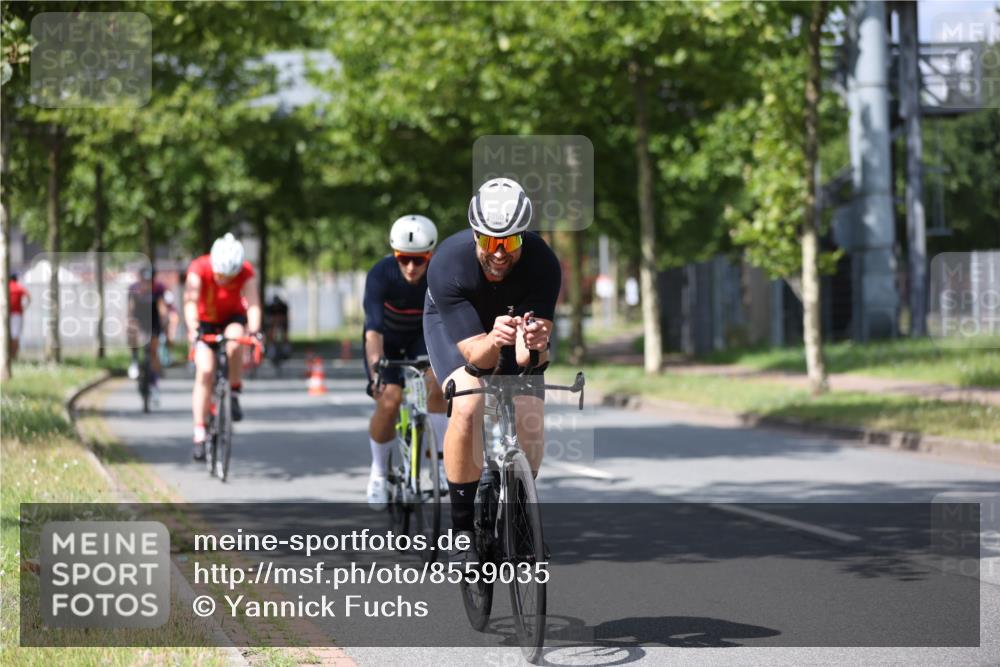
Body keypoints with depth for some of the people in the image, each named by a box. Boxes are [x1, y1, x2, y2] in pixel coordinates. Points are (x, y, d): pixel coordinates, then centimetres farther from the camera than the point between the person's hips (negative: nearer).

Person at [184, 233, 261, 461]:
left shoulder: (246, 273, -24)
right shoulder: (198, 269, -27)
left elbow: (253, 304, -34)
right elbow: (191, 301, -37)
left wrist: (254, 331, -51)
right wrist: (193, 329, -53)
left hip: (232, 318, 0)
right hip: (205, 321, 0)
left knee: (233, 345, -34)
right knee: (205, 371, -17)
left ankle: (234, 395, -12)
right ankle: (199, 434, -14)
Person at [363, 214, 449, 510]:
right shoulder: (380, 275, -33)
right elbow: (373, 329, -40)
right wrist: (375, 370, -54)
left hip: (423, 336, 1)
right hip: (387, 339, -1)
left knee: (435, 385, -26)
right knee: (389, 401, -19)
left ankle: (444, 462, -11)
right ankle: (379, 471, 5)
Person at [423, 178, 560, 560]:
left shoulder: (543, 263, -34)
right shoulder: (448, 264, -37)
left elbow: (529, 358, -38)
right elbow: (475, 355, -39)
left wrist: (534, 344, -61)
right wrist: (493, 342, -60)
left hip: (517, 316, 2)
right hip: (454, 323, -2)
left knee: (530, 418, -16)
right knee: (468, 408, -27)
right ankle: (462, 525, -14)